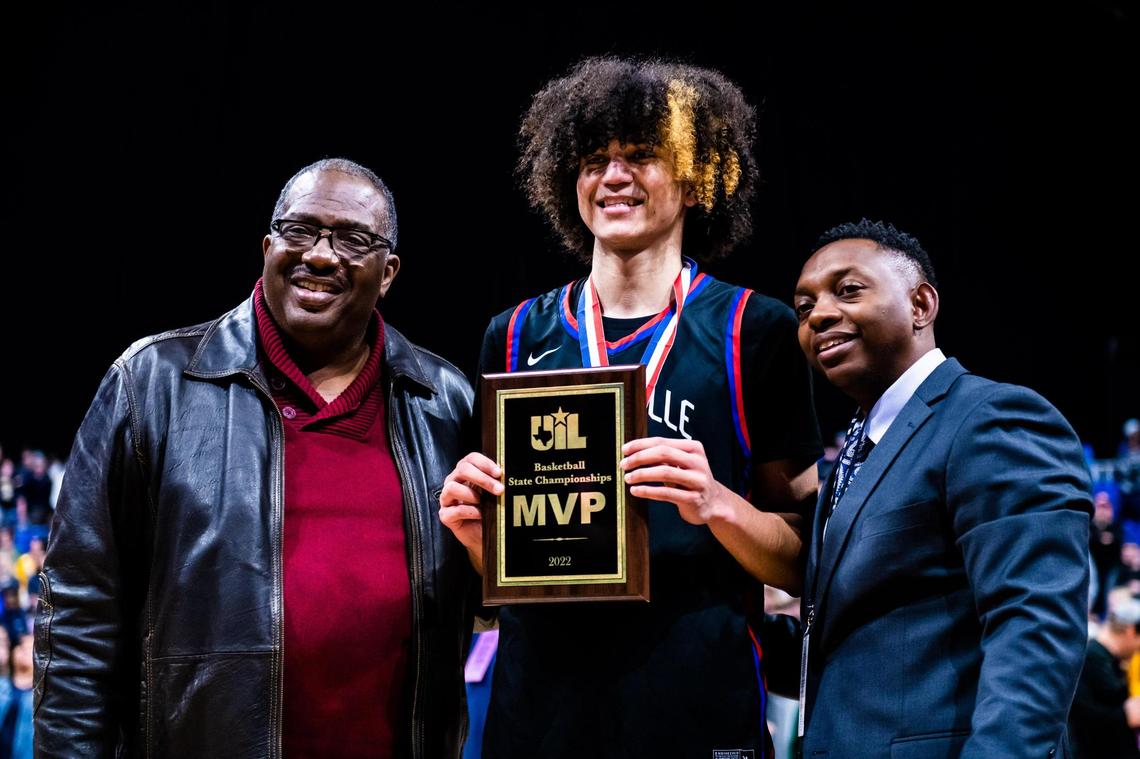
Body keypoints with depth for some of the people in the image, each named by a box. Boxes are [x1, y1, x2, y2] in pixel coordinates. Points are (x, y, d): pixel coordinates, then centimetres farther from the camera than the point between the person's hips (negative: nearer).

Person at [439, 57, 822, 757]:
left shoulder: (754, 330, 0)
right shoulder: (516, 338, 9)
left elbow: (804, 562, 0)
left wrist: (717, 506, -18)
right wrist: (475, 530, -5)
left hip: (698, 702, -2)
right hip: (538, 700, 3)